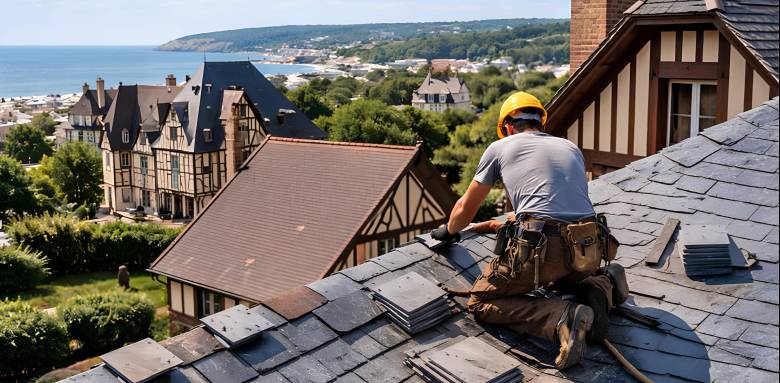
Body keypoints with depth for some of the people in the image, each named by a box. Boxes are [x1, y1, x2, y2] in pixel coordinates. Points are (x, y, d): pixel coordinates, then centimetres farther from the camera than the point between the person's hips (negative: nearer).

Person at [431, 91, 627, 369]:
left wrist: (449, 231, 46)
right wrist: (500, 223, 51)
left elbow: (466, 207, 24)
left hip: (542, 249, -5)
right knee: (555, 275, 37)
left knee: (480, 303, 10)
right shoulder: (571, 148, 26)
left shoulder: (500, 147, 14)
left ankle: (562, 317, -13)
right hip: (590, 251, 6)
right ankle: (601, 285, 3)